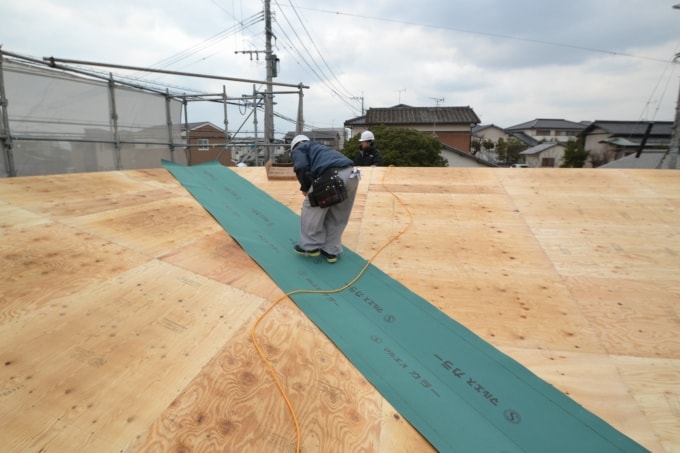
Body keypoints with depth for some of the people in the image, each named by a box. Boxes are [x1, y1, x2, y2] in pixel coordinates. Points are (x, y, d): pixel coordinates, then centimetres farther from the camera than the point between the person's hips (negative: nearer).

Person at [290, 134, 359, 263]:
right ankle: (331, 251, 25)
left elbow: (302, 169, -2)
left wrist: (305, 188, 14)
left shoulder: (298, 150, 20)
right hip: (351, 174, 8)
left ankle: (311, 246, 21)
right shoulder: (318, 147, 41)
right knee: (337, 216, 19)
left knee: (311, 208, 12)